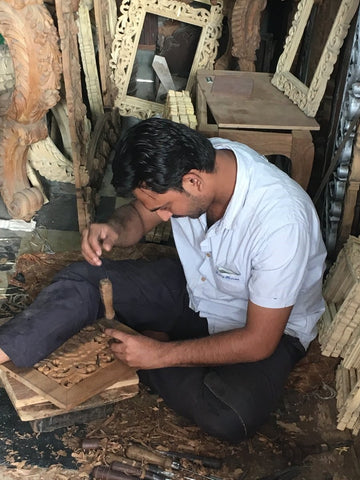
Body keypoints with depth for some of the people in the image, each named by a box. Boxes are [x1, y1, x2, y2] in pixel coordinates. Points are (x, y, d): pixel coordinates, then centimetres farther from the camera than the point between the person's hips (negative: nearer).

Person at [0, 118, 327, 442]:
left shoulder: (281, 220, -36)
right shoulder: (193, 160, -19)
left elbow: (259, 342, -28)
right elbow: (138, 215, 1)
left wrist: (161, 354, -25)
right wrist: (115, 229, -23)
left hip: (269, 328, -4)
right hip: (192, 286, 5)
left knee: (230, 417, -32)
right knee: (82, 281, -11)